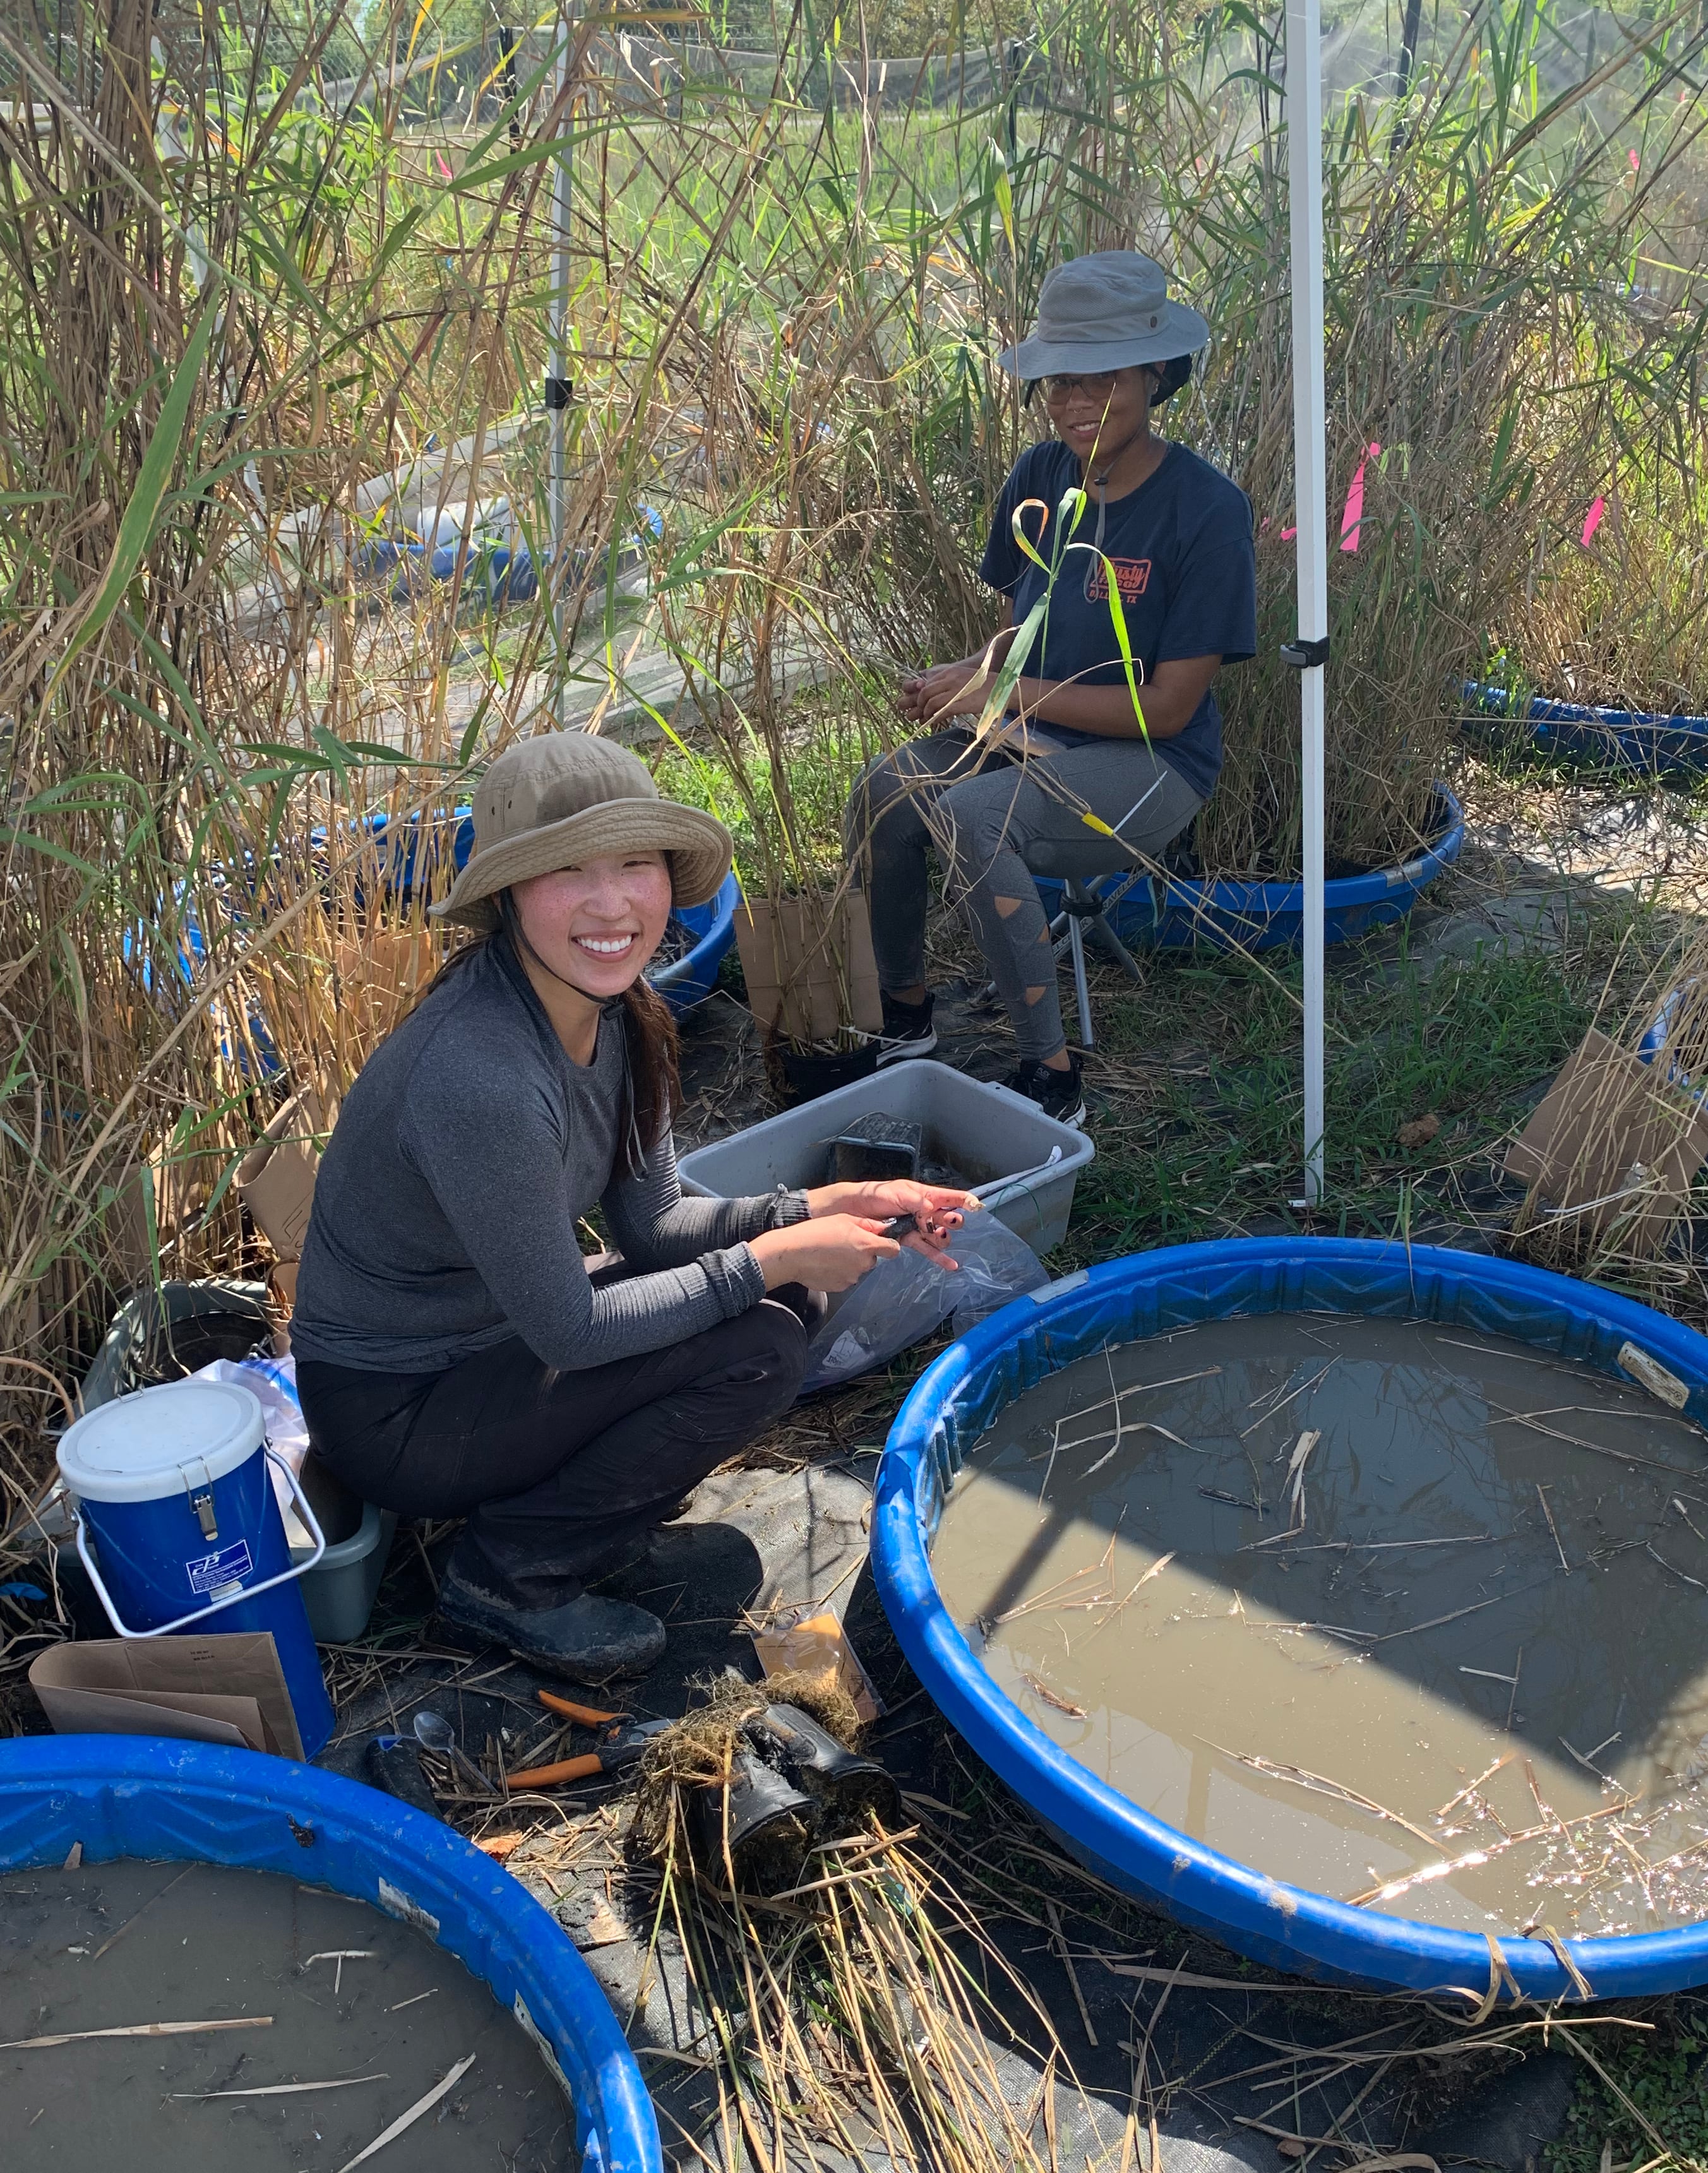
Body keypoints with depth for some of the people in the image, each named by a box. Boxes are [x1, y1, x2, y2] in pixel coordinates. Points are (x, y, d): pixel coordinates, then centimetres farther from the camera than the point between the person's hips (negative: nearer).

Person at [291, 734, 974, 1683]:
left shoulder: (618, 1007, -6)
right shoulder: (482, 1079, -34)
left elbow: (653, 1223, 2)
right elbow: (566, 1331, -25)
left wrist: (825, 1208, -10)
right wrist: (771, 1261, -18)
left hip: (487, 1330, 8)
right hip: (392, 1414, -8)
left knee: (778, 1294, 2)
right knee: (761, 1349, -16)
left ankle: (579, 1488, 11)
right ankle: (509, 1576, -2)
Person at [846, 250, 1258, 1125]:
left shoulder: (1205, 508, -14)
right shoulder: (1040, 478, 3)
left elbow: (1165, 706, -15)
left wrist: (1003, 695, -17)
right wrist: (968, 675, -8)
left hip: (1149, 764, -5)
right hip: (1032, 735, 6)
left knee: (969, 816, -33)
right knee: (886, 792, -23)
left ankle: (1051, 1076, -21)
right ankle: (903, 1014, 2)